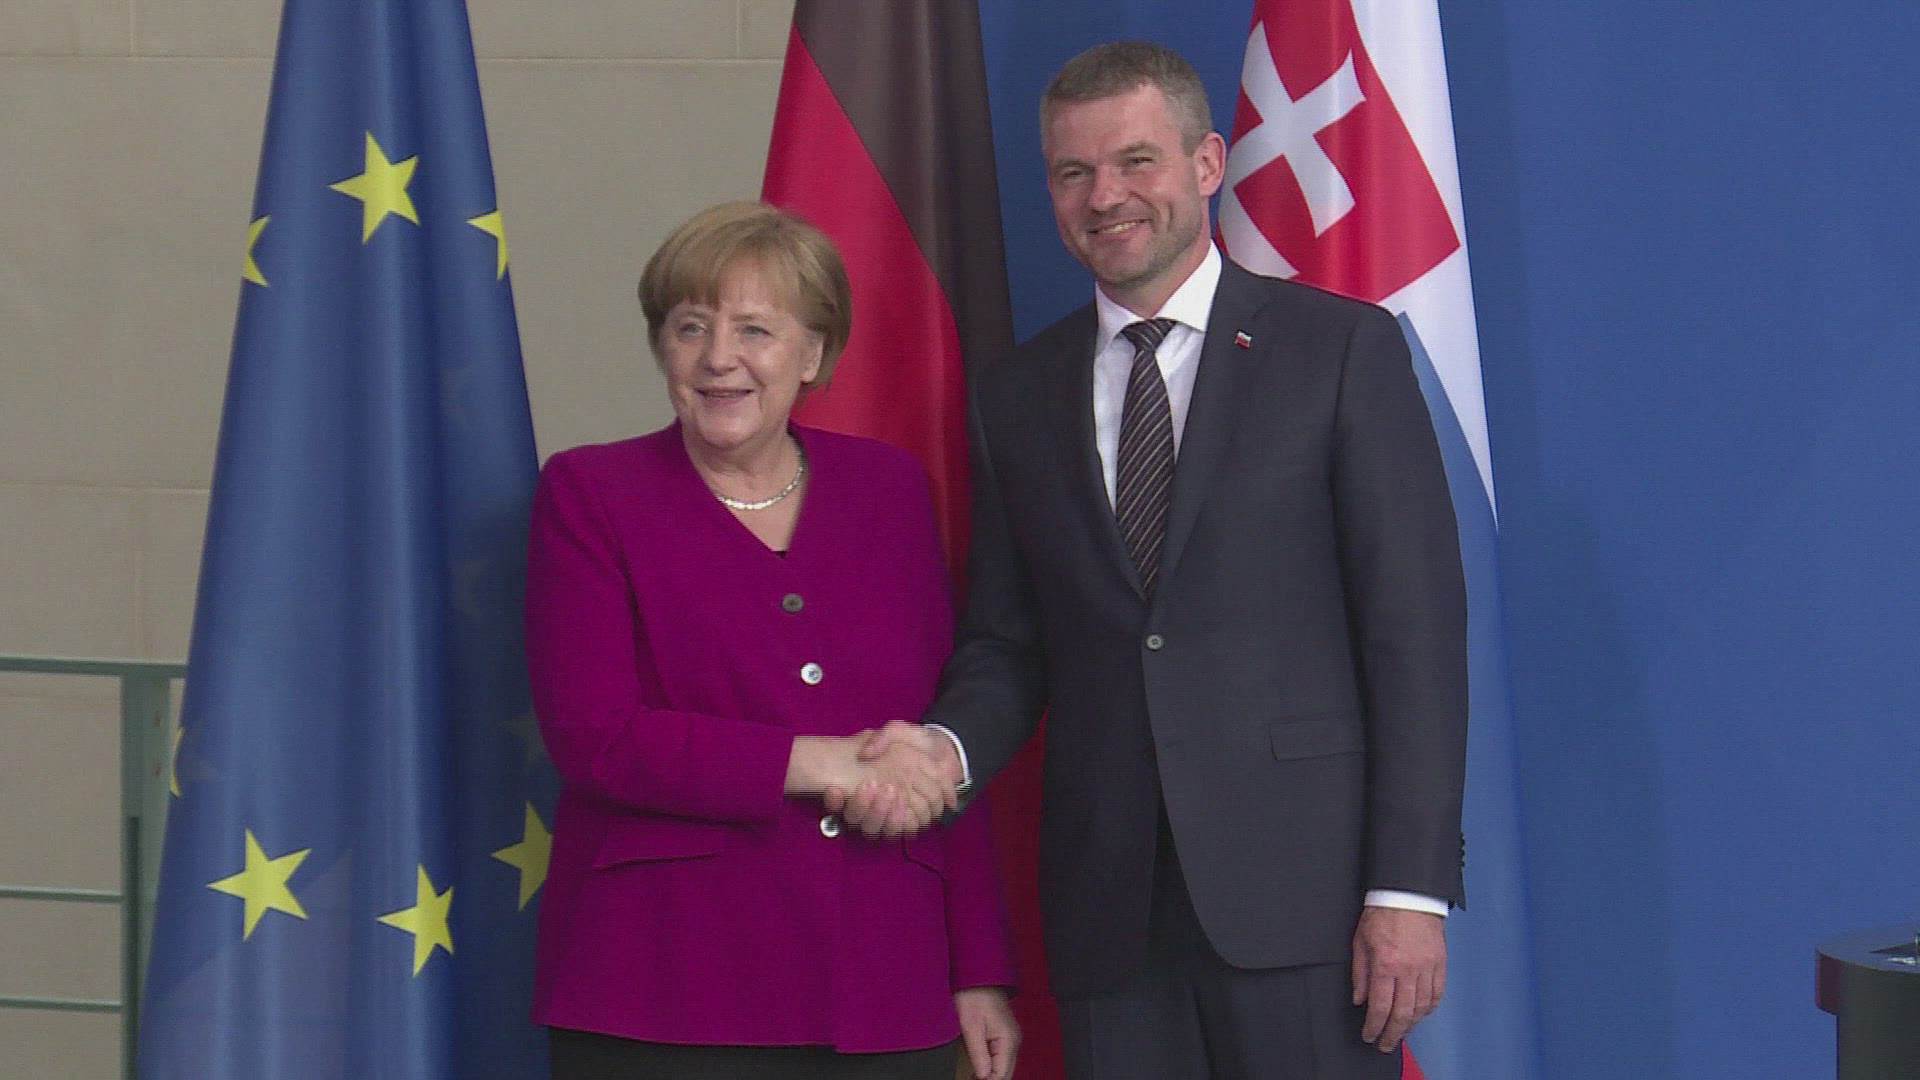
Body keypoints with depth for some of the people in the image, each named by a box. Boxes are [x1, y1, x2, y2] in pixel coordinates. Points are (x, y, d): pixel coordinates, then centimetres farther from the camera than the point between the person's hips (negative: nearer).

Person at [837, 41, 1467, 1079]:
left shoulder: (1342, 349, 2)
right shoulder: (1019, 393, 15)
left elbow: (1414, 626, -3)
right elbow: (1007, 641, 16)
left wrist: (1410, 885, -11)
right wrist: (948, 745, -8)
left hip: (1299, 884, -3)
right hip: (1109, 905, 4)